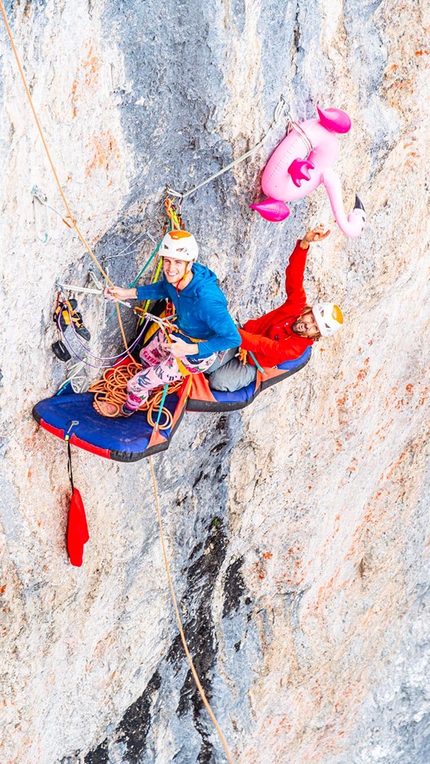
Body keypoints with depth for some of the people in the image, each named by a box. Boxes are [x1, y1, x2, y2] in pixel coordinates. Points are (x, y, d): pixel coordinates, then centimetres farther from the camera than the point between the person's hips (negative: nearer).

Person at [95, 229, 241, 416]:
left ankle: (127, 410, 44)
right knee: (146, 355, 32)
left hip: (195, 355, -6)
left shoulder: (206, 300, -44)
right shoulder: (174, 276, -22)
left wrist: (189, 349, -36)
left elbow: (233, 338, -35)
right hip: (176, 332, 7)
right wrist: (128, 293, -5)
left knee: (137, 384, 8)